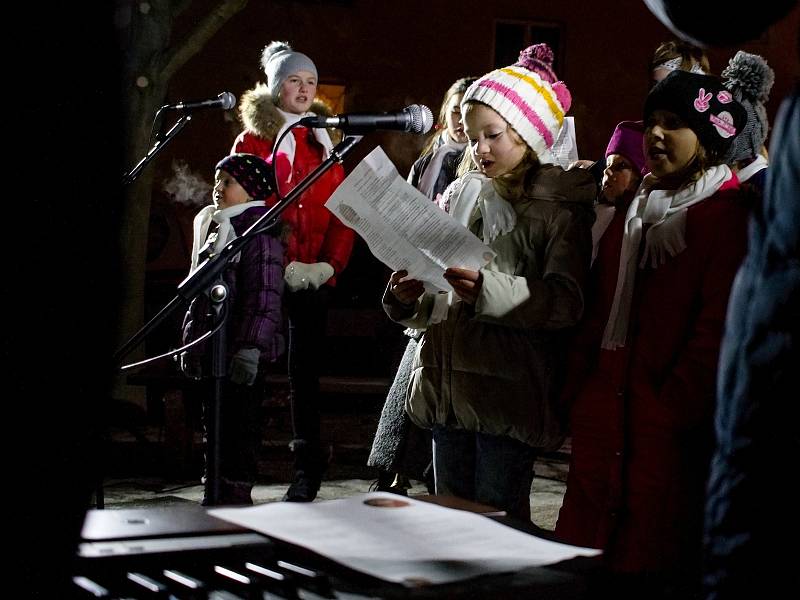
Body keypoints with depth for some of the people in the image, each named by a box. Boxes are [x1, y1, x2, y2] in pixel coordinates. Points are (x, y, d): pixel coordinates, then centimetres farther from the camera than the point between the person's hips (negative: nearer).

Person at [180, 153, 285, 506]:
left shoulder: (260, 235, -11)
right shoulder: (212, 228, 17)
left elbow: (264, 298, -17)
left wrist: (250, 348, -23)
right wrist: (189, 340, 21)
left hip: (241, 352, -9)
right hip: (211, 350, 9)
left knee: (238, 425, -6)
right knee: (214, 423, 14)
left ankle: (236, 495, -1)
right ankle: (214, 497, 22)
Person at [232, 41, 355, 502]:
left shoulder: (323, 140, 14)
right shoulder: (253, 139, 6)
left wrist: (332, 262, -7)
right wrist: (282, 264, -12)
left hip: (314, 275, 2)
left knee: (306, 371, 4)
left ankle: (308, 469, 8)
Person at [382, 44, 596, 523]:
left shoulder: (561, 206, -3)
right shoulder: (460, 196, 15)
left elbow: (567, 300, -16)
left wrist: (489, 289, -27)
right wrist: (408, 300, -3)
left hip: (508, 392, -6)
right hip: (447, 387, 6)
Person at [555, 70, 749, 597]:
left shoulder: (727, 215, -6)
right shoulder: (639, 209, 18)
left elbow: (718, 325, -13)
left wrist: (674, 406, -16)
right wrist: (579, 385, 11)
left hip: (670, 419, -7)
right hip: (604, 412, 7)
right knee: (590, 558, 8)